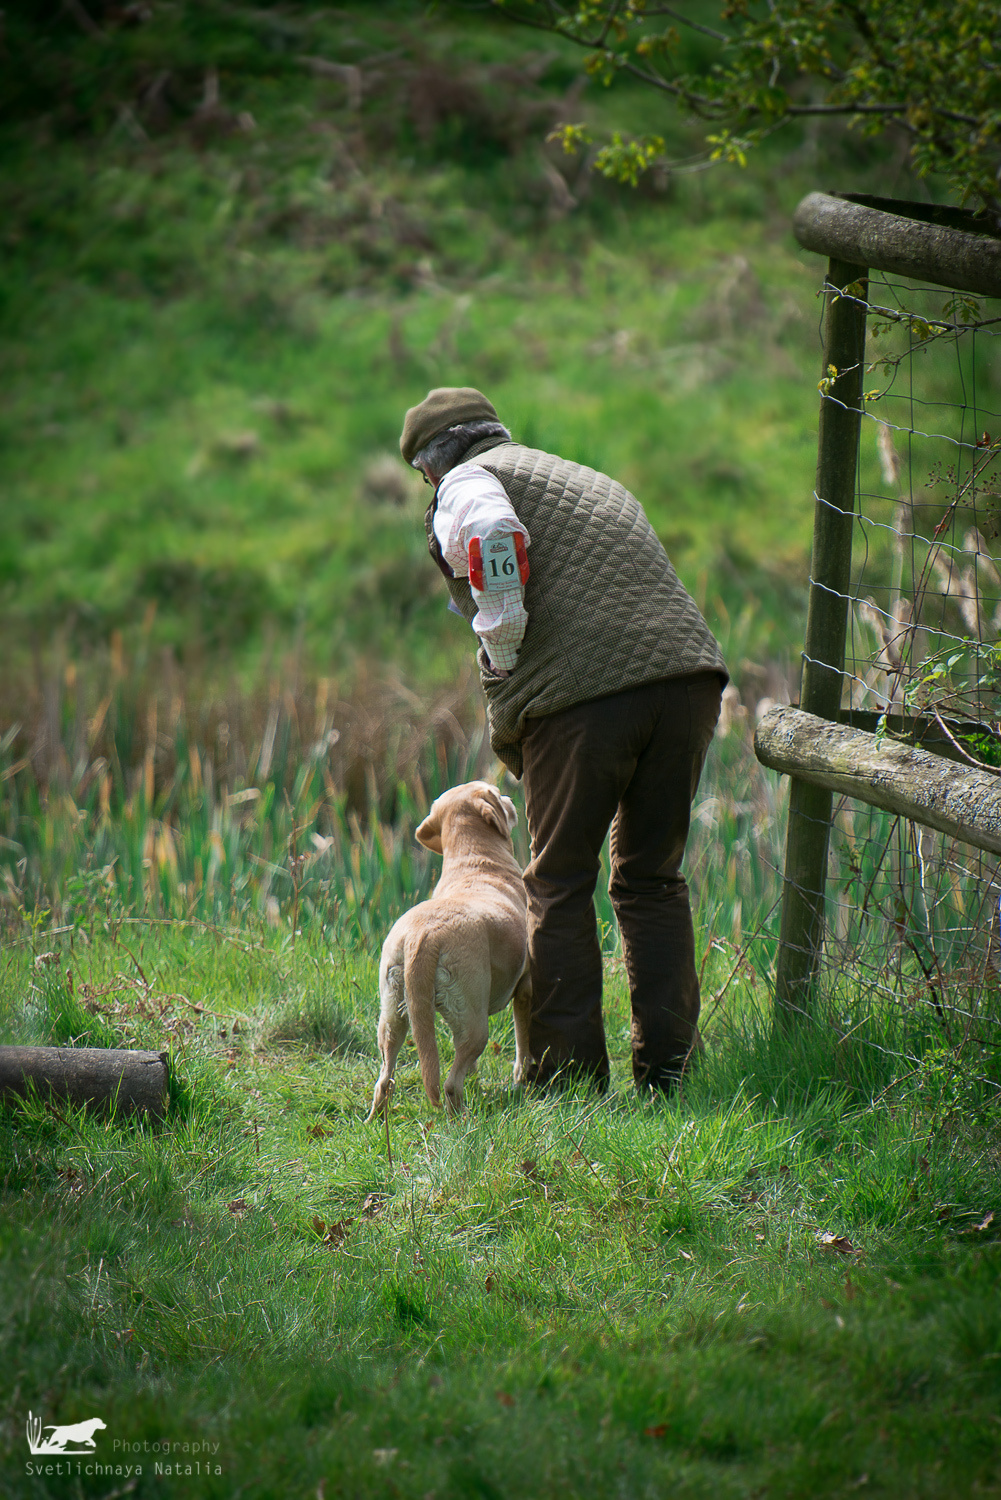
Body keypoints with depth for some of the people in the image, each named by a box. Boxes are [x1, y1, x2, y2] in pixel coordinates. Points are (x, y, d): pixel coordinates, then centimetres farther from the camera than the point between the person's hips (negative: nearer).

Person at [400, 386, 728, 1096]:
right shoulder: (594, 482, 35)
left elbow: (494, 538, -14)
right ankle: (667, 1068, 11)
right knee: (653, 878, 15)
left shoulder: (468, 482, 11)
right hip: (687, 669, 6)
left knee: (560, 885, 6)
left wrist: (504, 668, -5)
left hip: (580, 691, -6)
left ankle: (571, 1073, 5)